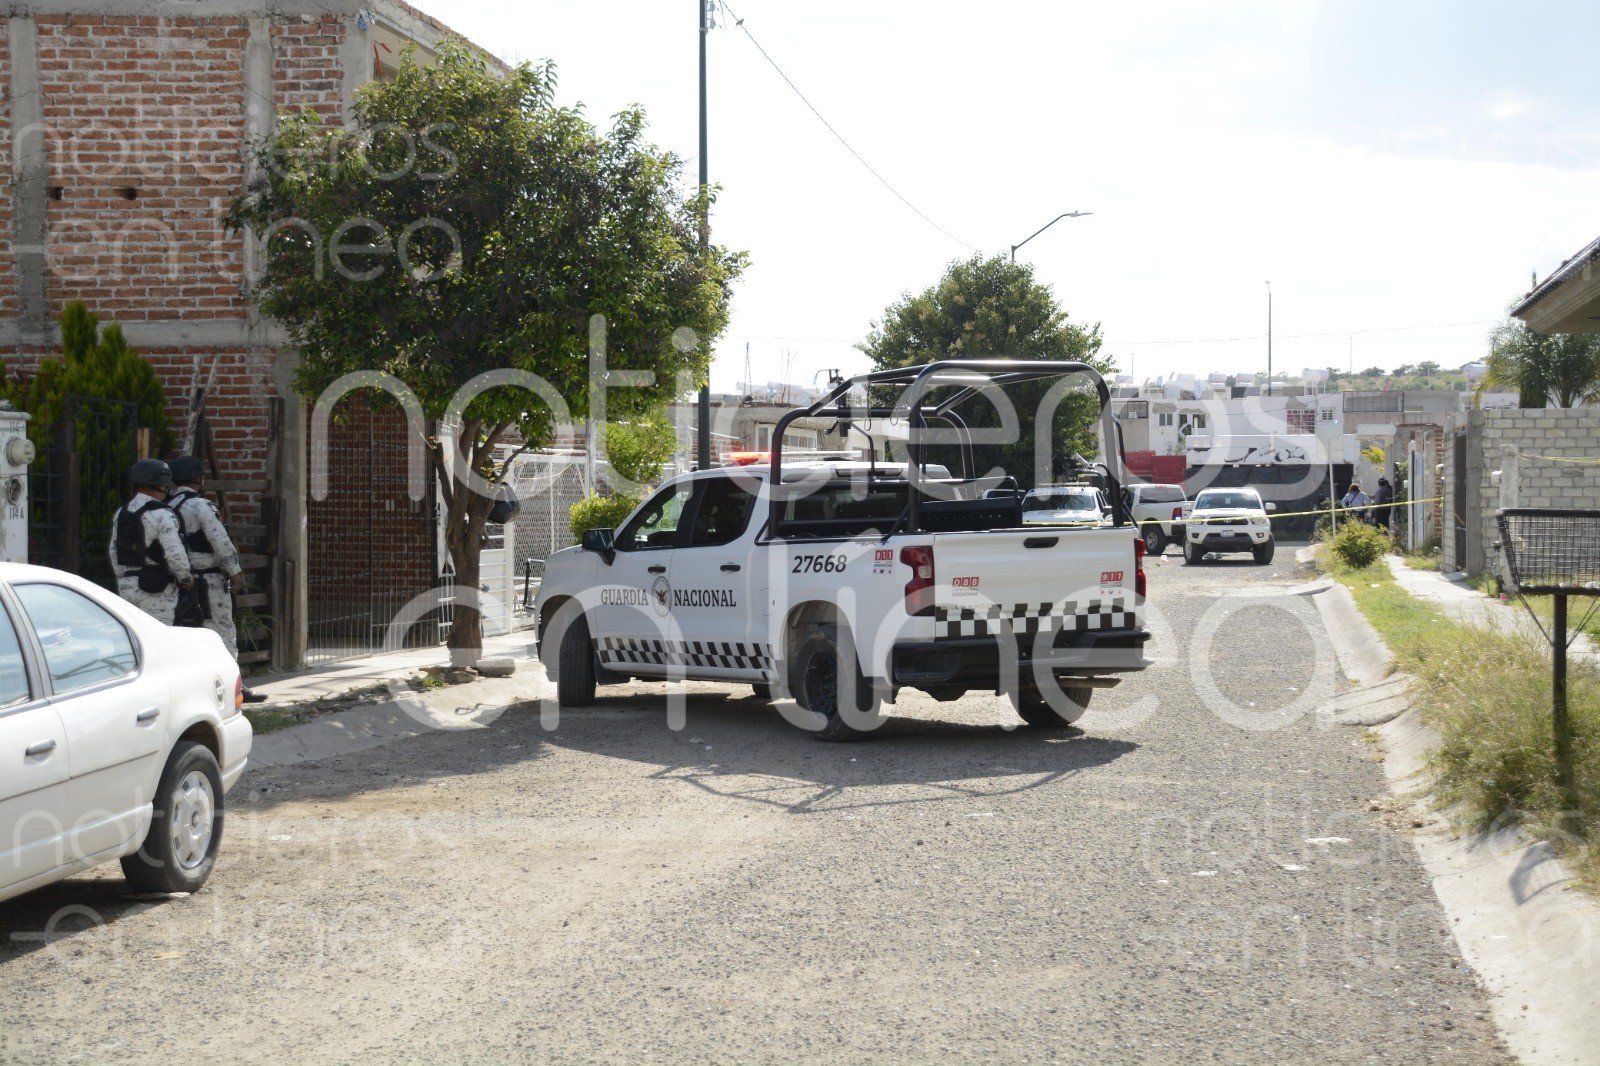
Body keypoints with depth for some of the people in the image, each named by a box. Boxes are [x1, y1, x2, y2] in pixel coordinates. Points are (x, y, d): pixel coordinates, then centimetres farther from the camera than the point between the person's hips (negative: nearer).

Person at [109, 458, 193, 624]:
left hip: (126, 586, 8)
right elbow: (175, 554, -19)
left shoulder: (121, 513, 10)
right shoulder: (162, 516, -16)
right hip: (156, 590, -8)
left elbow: (114, 551, 16)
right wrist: (187, 578, -3)